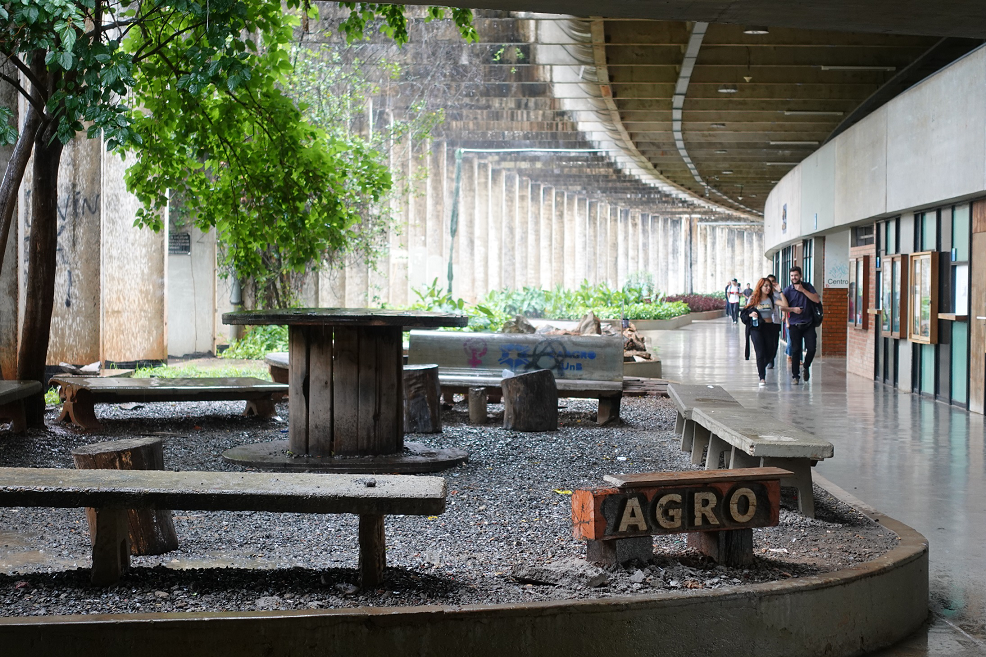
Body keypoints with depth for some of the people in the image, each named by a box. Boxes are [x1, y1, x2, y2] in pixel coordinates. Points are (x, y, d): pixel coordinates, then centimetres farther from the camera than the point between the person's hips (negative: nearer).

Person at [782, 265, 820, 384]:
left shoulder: (807, 286, 4)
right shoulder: (787, 290, 1)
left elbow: (817, 299, -8)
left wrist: (803, 290, -12)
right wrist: (793, 309, -13)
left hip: (808, 324, 1)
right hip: (794, 325, -1)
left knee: (811, 349, -8)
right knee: (796, 351, -2)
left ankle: (806, 367, 21)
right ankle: (795, 376, 7)